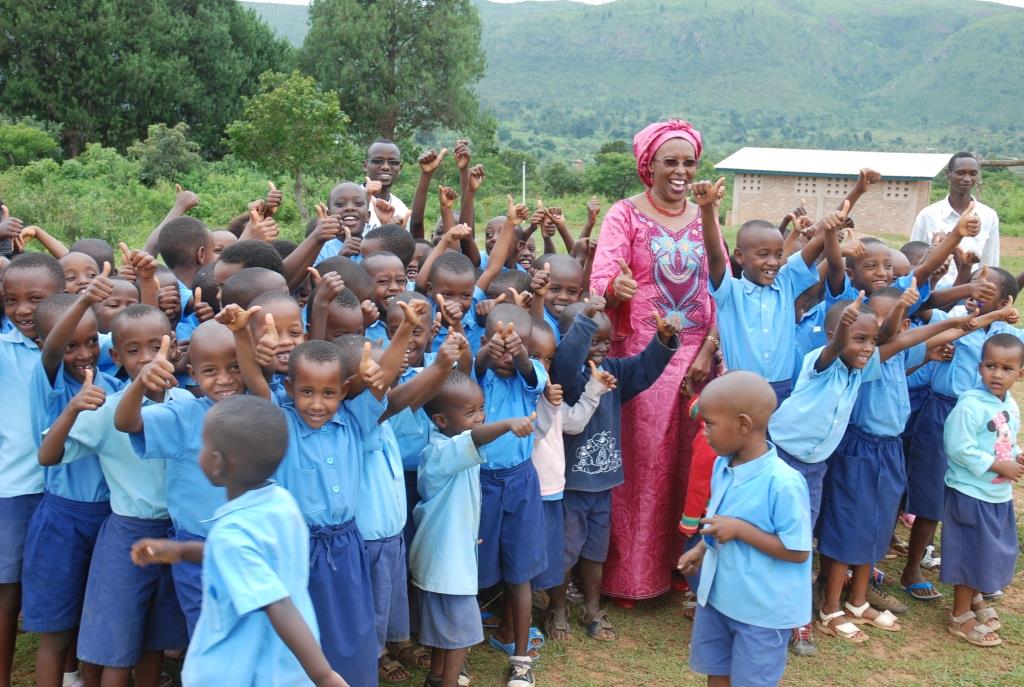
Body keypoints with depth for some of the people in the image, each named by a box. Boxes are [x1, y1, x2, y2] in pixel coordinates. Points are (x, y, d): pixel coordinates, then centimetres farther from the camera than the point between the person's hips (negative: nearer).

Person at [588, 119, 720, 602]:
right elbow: (602, 276, -14)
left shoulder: (703, 219, 11)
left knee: (688, 463, 8)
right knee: (640, 463, 0)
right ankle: (631, 574, 12)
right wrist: (615, 286, -38)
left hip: (696, 356, 4)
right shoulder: (625, 214, -1)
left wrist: (708, 351, -5)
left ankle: (680, 564, 23)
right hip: (642, 355, -4)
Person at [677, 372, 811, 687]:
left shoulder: (784, 483, -28)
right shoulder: (722, 465, -4)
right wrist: (702, 549, 3)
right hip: (717, 595, 7)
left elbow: (797, 551, -24)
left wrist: (740, 530, -27)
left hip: (762, 609, -7)